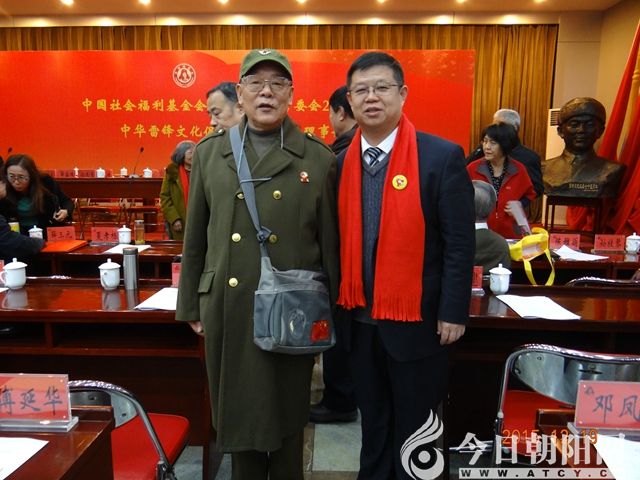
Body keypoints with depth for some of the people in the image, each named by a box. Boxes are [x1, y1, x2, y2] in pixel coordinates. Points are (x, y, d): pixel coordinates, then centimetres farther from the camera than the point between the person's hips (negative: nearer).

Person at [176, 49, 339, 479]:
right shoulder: (209, 152, 4)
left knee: (287, 412, 15)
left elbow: (330, 241, 0)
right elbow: (195, 237, 7)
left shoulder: (319, 159, -2)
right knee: (238, 409, 16)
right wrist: (191, 306, 9)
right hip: (228, 307, 2)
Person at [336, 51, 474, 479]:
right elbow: (338, 239, 6)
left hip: (416, 318, -4)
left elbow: (460, 243, -10)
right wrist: (334, 303, 5)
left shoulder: (442, 156, -11)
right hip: (358, 318, 4)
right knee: (372, 419, 23)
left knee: (414, 425, 15)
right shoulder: (341, 163, 3)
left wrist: (453, 312, -10)